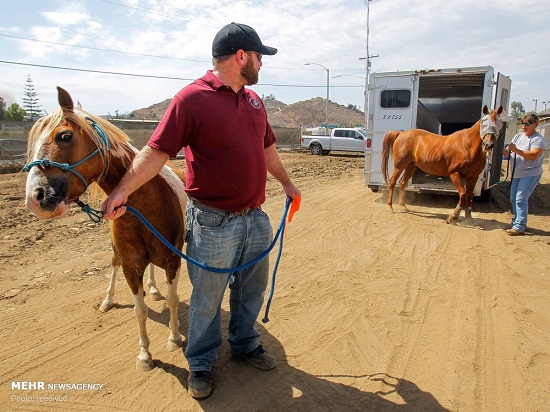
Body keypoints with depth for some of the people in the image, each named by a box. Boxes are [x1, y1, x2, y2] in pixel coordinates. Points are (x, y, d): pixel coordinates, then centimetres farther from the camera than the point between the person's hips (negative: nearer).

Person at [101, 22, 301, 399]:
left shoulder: (254, 100, 11)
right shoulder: (192, 98, -12)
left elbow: (268, 149, 22)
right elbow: (156, 151, -14)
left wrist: (287, 183, 28)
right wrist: (122, 191, -23)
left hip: (256, 217, 7)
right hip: (213, 223, -6)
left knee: (251, 290, 20)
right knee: (207, 299, 10)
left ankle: (245, 343, 44)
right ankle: (201, 362, 33)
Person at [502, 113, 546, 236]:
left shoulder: (538, 139, -11)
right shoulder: (518, 136, 11)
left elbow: (533, 155, -25)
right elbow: (508, 151, 10)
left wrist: (516, 150, -31)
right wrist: (507, 151, -14)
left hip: (530, 174, -8)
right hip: (516, 174, 8)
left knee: (521, 199, -15)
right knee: (513, 199, 12)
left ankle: (519, 228, -13)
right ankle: (516, 223, 26)